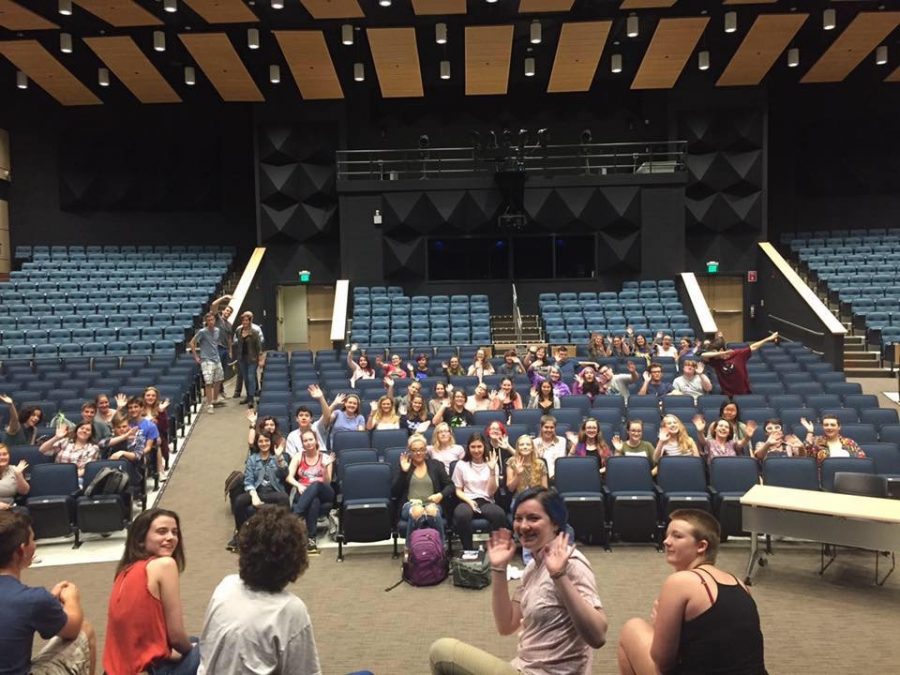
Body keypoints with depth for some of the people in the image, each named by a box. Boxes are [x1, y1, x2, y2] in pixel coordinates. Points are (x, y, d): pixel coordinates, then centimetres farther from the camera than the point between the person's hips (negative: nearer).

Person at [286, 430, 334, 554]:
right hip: (303, 493, 1)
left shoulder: (325, 457, 8)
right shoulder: (298, 457, 12)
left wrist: (325, 468, -20)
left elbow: (327, 482, -1)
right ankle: (311, 538, -45)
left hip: (323, 493, 0)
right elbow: (289, 477, -1)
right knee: (314, 501, -39)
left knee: (316, 485, -39)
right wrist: (299, 485, -22)